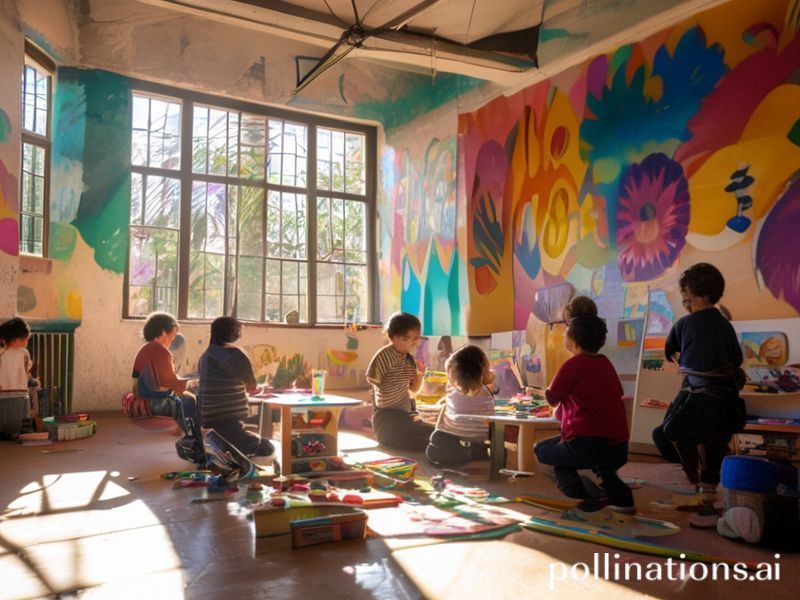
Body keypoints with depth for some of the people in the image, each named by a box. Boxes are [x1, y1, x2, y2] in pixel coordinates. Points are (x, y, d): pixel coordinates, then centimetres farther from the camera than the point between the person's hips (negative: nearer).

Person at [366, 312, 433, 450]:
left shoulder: (409, 359, 5)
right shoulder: (384, 355, -18)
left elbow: (414, 389, 13)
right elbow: (372, 379, -23)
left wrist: (420, 373, -5)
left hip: (406, 413, 8)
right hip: (387, 417, -8)